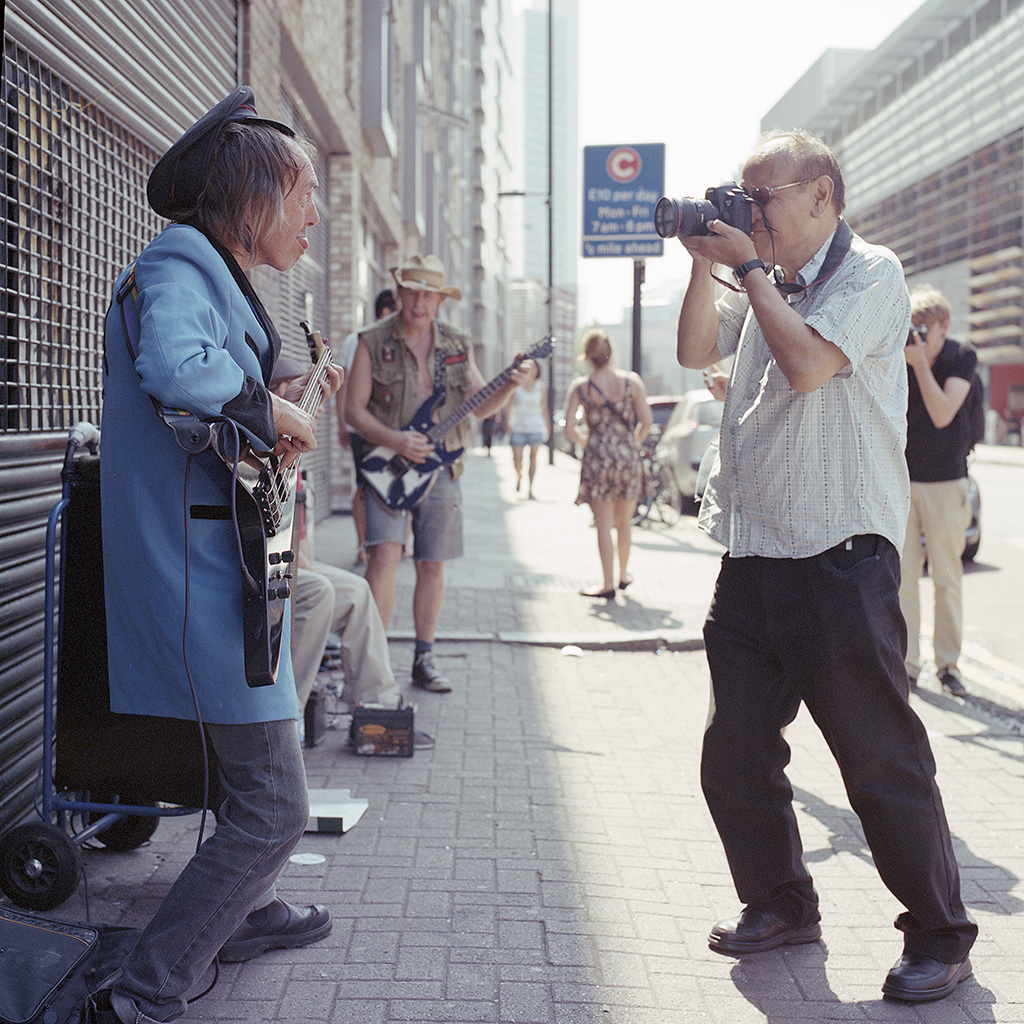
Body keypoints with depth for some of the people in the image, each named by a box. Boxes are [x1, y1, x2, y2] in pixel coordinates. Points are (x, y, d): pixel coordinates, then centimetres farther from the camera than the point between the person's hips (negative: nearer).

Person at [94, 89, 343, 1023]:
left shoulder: (218, 276, 16)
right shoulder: (182, 264, -16)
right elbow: (174, 368, -38)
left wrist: (295, 404, 11)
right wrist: (270, 408, -23)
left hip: (224, 562, 11)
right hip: (200, 571, -11)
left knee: (272, 732, 28)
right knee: (274, 808, -6)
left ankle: (246, 912, 45)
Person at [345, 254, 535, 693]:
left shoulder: (456, 345, 9)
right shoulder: (374, 342, -2)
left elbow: (480, 406, 10)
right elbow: (354, 409, -4)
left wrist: (510, 385, -9)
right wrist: (395, 441, -18)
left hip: (442, 469, 3)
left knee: (432, 565, 7)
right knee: (384, 555, -17)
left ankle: (423, 661, 18)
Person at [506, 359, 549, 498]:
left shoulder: (541, 389, 6)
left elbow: (544, 409, 11)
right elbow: (509, 406, 2)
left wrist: (546, 428, 10)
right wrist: (508, 422, -10)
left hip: (536, 427, 0)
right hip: (518, 427, 0)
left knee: (533, 456, -13)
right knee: (517, 459, -3)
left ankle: (530, 488, -9)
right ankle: (519, 475, 31)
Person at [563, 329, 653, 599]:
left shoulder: (580, 387, -3)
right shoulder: (631, 380, -1)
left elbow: (569, 429, -5)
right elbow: (647, 420, -2)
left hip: (597, 459, -2)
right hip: (628, 457, 2)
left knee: (604, 524, 3)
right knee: (625, 521, 17)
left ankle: (608, 584, 2)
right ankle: (624, 574, 31)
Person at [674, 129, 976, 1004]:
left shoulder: (869, 272, -6)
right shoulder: (768, 284, 17)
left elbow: (807, 364, -19)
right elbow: (696, 351, 17)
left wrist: (749, 266, -9)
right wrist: (706, 265, 6)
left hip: (840, 562, -7)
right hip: (752, 561, 8)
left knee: (883, 762, -2)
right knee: (735, 753, 10)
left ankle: (940, 937, 13)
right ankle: (781, 903, 29)